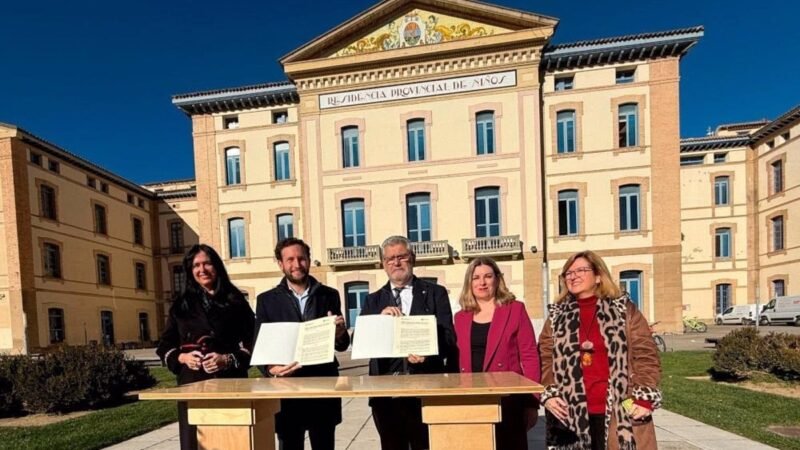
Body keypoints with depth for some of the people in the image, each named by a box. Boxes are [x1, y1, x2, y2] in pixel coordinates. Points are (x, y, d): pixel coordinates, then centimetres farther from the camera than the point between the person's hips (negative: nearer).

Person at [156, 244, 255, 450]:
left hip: (230, 382, -1)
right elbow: (165, 346, 12)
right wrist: (182, 357, -8)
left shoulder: (235, 301, 4)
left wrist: (229, 359, -14)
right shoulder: (181, 305, 10)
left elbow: (251, 342, 1)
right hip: (192, 383, 1)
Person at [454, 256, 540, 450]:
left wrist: (531, 403, -9)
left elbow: (529, 356, -4)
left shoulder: (515, 309, -2)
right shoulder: (461, 317, 8)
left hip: (507, 398, -3)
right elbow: (460, 361, 11)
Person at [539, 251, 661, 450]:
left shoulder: (624, 310, 3)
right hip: (573, 413, 2)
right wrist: (548, 394, -1)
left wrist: (644, 398, -7)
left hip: (620, 411, -2)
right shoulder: (557, 317, 9)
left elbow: (646, 355, 2)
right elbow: (545, 360, 11)